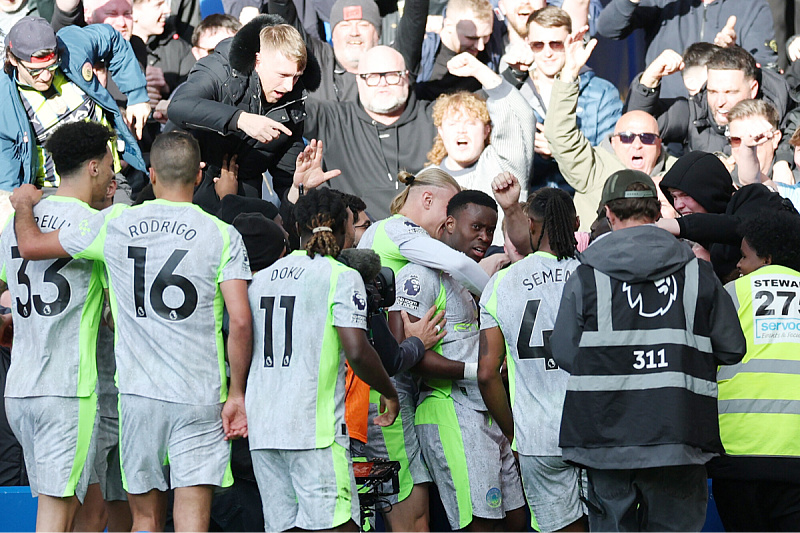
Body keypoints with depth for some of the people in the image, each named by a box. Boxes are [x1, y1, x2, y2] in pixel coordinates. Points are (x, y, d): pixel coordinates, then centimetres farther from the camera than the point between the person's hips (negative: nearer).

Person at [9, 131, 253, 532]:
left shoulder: (115, 224, 2)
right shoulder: (223, 236, -2)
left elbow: (30, 245, 10)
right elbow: (240, 322, -10)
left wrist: (24, 205, 31)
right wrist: (236, 393, -1)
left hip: (138, 393, 2)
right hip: (200, 395, -2)